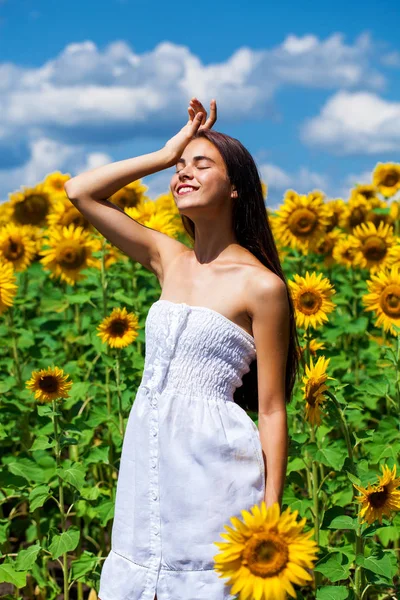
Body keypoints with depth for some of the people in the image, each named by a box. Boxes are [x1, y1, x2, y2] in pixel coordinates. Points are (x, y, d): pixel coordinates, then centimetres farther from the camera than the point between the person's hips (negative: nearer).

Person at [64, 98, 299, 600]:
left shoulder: (262, 286, -8)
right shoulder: (168, 260, 8)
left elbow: (271, 410, -7)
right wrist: (166, 153, 5)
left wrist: (270, 514, -10)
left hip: (213, 463, -6)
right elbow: (80, 191, 9)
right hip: (147, 459, 6)